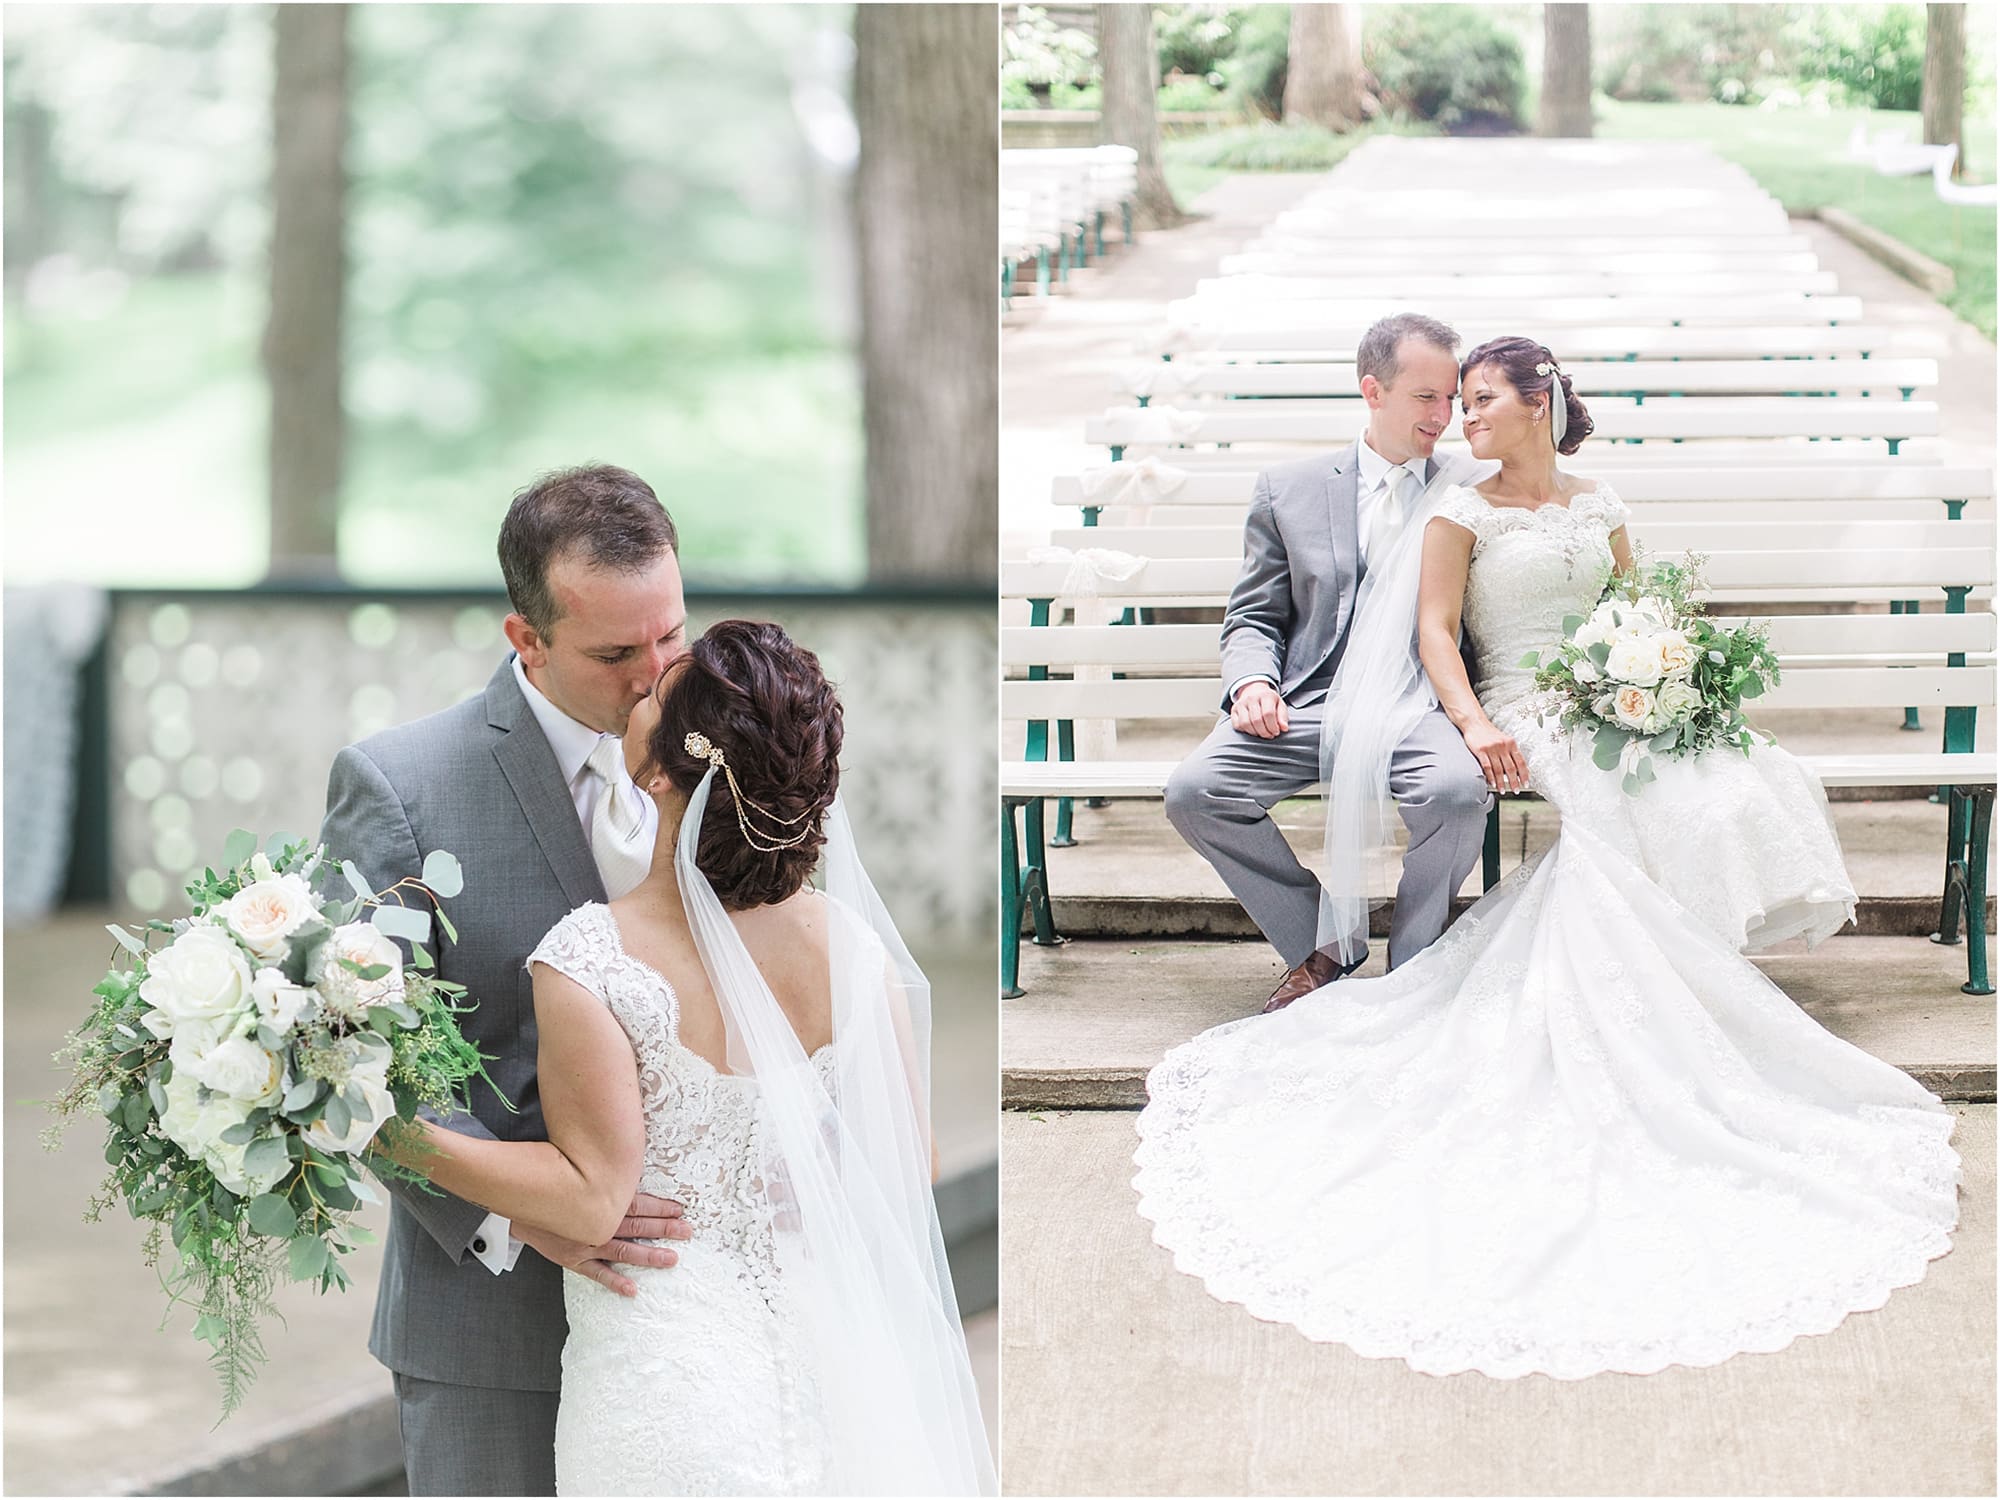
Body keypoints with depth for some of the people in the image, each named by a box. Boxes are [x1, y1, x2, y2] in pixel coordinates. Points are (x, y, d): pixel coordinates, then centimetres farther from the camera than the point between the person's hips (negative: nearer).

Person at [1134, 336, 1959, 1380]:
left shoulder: (1597, 508, 18)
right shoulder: (1461, 514, 5)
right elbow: (1434, 633, -2)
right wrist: (1475, 724, -18)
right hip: (1525, 720, -5)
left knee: (1744, 779, -22)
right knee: (1647, 811, -31)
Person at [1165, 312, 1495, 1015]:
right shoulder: (1288, 489, 14)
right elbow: (1255, 616, 15)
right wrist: (1252, 680, -9)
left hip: (1422, 701, -1)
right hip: (1311, 702, 2)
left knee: (1457, 789, -36)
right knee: (1192, 792, -23)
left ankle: (1411, 965, -9)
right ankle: (1323, 948, -3)